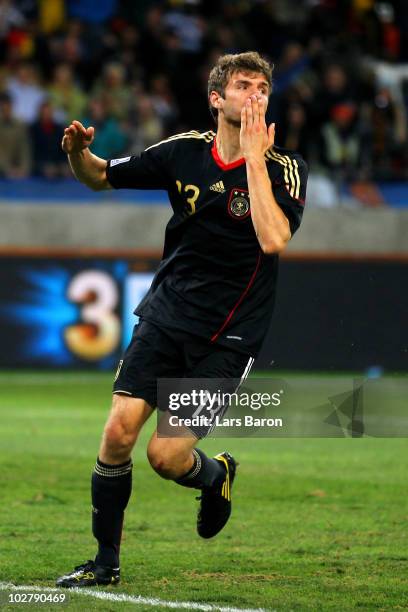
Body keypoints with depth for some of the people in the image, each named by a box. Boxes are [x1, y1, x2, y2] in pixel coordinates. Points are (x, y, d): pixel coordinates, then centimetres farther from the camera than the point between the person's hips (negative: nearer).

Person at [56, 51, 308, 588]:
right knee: (119, 432, -9)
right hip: (167, 313, 3)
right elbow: (103, 177, 13)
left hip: (228, 336, -3)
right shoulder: (184, 152, 0)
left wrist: (253, 157, -25)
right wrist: (79, 153, -11)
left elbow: (273, 239, -28)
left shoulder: (284, 168, -10)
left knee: (166, 455, -11)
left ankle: (217, 474, 25)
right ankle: (105, 562, 8)